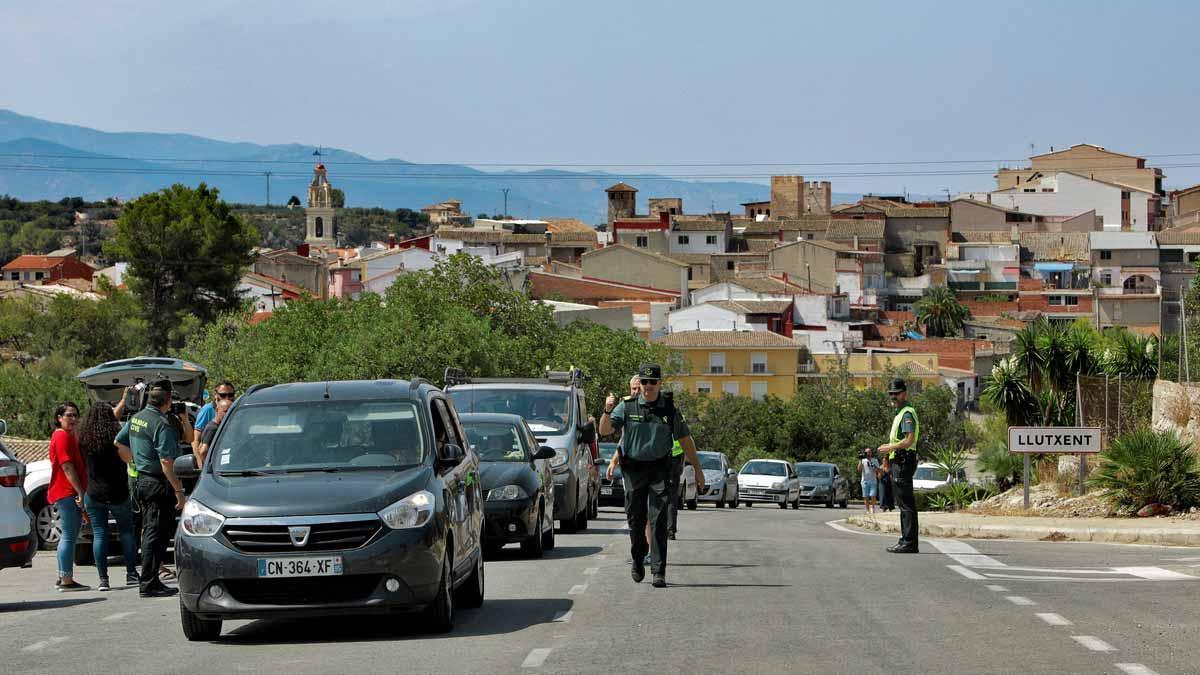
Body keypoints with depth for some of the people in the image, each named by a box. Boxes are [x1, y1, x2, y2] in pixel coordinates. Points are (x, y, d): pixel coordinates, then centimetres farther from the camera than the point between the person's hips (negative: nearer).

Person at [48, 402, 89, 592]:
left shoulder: (69, 436, 20)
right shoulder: (63, 437, -12)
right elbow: (67, 466, -19)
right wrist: (80, 492, -22)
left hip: (69, 494, 11)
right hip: (67, 493, -11)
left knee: (68, 537, 14)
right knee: (69, 537, -10)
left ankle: (63, 579, 19)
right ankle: (66, 580, -11)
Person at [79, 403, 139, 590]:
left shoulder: (85, 438, 1)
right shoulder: (114, 433, -11)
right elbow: (127, 457, -10)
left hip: (93, 493, 2)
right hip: (118, 493, -2)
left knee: (99, 534, 3)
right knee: (126, 531, 11)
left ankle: (103, 579, -2)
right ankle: (131, 573, 9)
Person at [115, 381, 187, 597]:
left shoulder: (136, 419, 8)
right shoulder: (162, 424, -19)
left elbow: (119, 442, 23)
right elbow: (166, 462, -23)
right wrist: (178, 490, -20)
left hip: (141, 480, 9)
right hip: (158, 483, -9)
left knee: (149, 532, 16)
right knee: (156, 534, -5)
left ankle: (149, 580, 21)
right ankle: (148, 583, -6)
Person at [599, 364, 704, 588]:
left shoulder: (670, 409, 1)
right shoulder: (627, 406, -1)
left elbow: (685, 440, 8)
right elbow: (605, 430, -8)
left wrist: (697, 469, 9)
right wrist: (607, 411, -28)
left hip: (660, 469, -1)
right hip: (633, 468, 1)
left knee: (658, 521, -9)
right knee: (635, 520, 7)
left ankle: (659, 572, -10)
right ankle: (637, 560, 31)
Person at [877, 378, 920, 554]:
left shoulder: (907, 413, -12)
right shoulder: (900, 414, 21)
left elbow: (910, 440, -22)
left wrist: (889, 447, -14)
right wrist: (888, 455, 17)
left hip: (903, 462, -11)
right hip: (898, 462, 11)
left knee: (906, 504, -11)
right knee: (904, 504, 13)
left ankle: (909, 543, -13)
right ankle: (906, 541, 17)